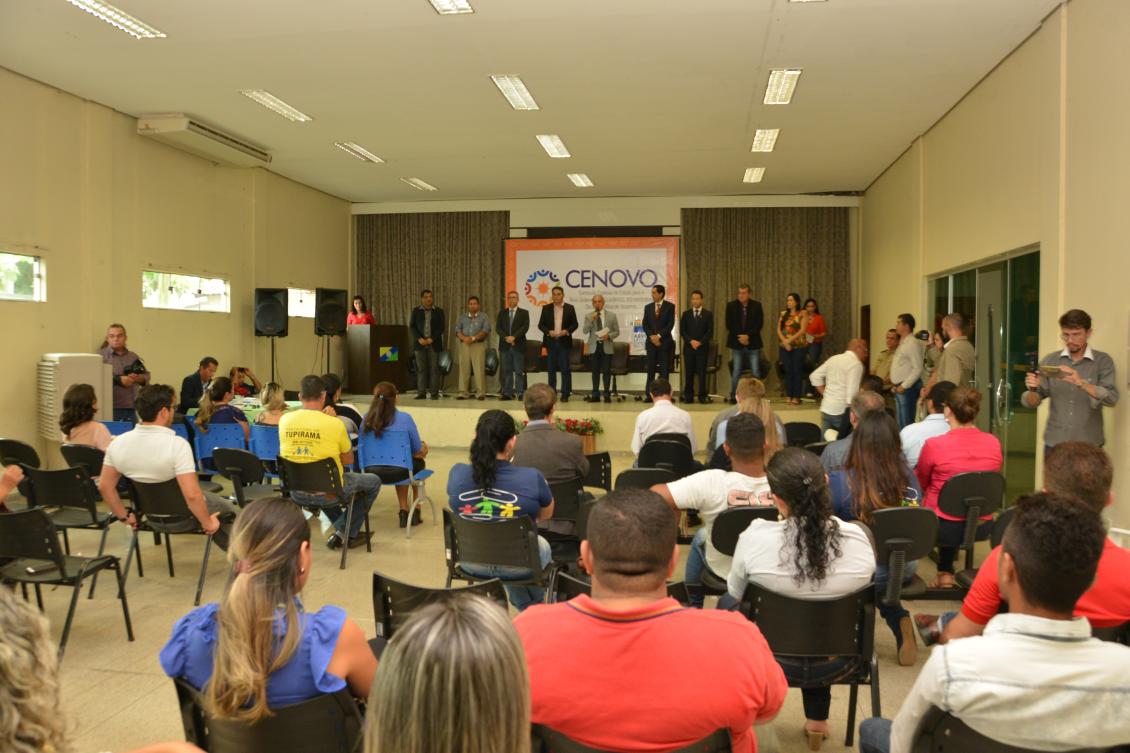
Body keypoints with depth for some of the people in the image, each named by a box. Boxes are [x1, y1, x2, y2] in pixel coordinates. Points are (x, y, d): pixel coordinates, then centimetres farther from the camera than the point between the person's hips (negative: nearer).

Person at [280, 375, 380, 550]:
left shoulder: (284, 420, -7)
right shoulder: (334, 424, -18)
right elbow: (348, 460, -4)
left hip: (297, 493, 5)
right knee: (373, 481, 19)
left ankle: (340, 525, 37)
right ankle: (344, 533, 16)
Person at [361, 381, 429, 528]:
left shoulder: (367, 419, -5)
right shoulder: (405, 419, -14)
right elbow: (417, 450, -5)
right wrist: (424, 446, 20)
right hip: (398, 472, -3)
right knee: (419, 462, 32)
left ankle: (404, 511, 40)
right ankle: (416, 511, 42)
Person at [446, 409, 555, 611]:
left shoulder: (456, 473, -19)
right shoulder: (532, 478, -27)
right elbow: (546, 515, -6)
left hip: (471, 562, 3)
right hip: (519, 565, -2)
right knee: (543, 546, 35)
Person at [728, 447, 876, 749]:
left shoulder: (754, 538, -28)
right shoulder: (858, 538, -22)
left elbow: (735, 596, -8)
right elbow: (858, 595, 0)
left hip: (773, 661, -2)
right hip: (837, 663, 2)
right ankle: (817, 721, 43)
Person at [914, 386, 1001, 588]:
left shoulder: (934, 445, -16)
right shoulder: (994, 443, -5)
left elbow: (920, 482, 3)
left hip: (941, 526, -3)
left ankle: (945, 574, 34)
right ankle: (946, 572, 33)